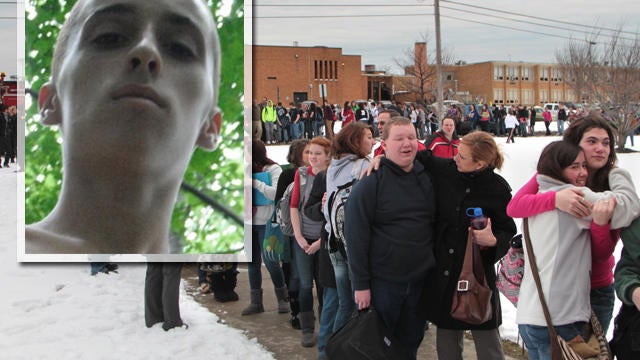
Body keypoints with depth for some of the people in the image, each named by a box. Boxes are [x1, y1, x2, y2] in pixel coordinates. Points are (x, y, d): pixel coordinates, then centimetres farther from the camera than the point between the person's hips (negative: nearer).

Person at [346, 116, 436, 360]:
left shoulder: (427, 178, 6)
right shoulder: (370, 182, -11)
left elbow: (436, 225, 16)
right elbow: (355, 236, -13)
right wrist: (360, 285, -13)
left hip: (419, 282, 5)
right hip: (381, 282, -5)